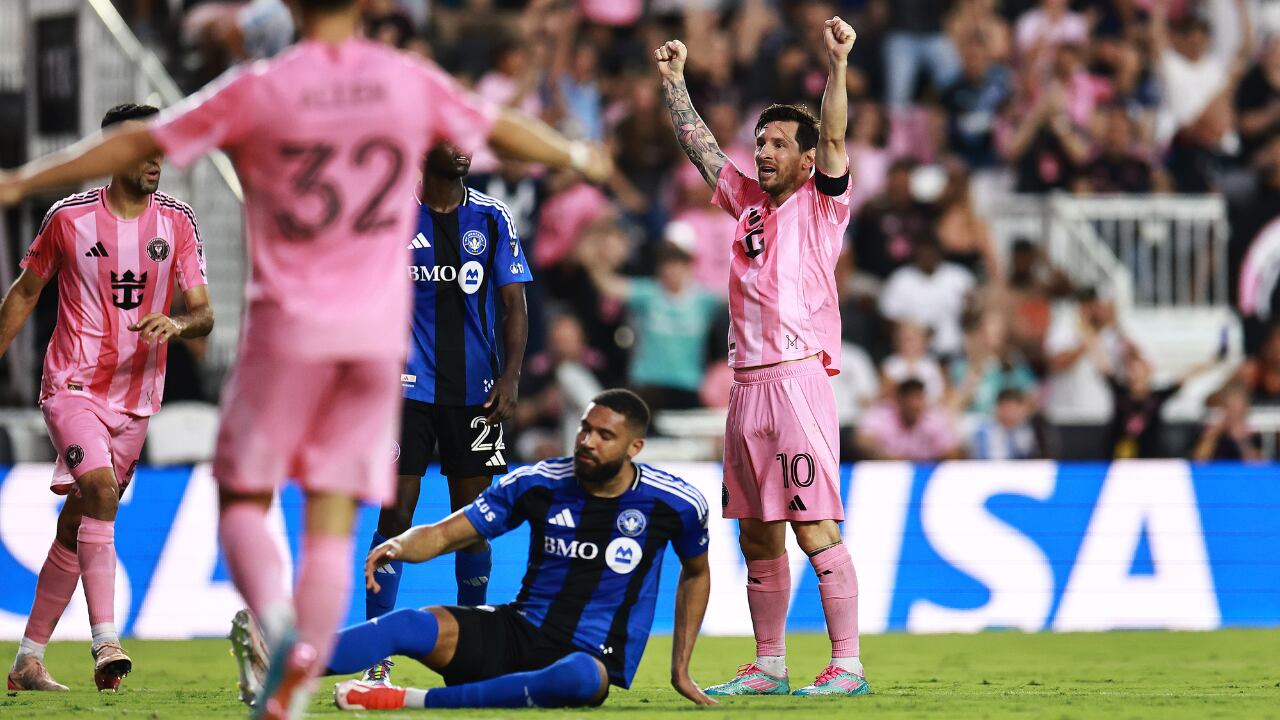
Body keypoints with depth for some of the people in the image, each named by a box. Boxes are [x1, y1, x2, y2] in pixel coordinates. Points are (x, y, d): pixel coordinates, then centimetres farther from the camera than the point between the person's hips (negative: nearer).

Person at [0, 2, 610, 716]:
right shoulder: (413, 82, 3)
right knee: (333, 520, 6)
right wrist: (577, 157, 40)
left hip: (288, 327, -2)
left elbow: (135, 146, -1)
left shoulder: (256, 90, -6)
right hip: (379, 333, 2)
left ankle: (276, 618, -20)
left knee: (244, 498, 9)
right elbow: (504, 132, 19)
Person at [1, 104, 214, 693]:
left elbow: (204, 314, -1)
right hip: (73, 385, -3)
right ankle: (106, 644, -32)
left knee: (76, 528, 8)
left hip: (137, 397, 3)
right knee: (100, 489, -26)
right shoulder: (69, 218, -4)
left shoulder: (177, 222, 2)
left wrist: (177, 324, -23)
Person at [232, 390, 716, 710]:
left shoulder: (675, 504, -3)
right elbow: (445, 534, 0)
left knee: (582, 678, -43)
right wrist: (398, 547, -23)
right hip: (517, 631, 3)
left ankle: (403, 701, -46)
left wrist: (680, 667, 12)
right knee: (412, 625, -25)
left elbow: (696, 573, 15)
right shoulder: (537, 484, 1)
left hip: (593, 656, -3)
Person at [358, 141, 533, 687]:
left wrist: (510, 377, -7)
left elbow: (514, 304, 4)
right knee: (397, 515, -7)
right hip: (408, 389, -2)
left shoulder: (492, 218, 6)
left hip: (475, 391, 2)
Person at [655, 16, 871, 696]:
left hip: (798, 378, -7)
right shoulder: (749, 201, 18)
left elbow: (833, 140, -13)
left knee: (814, 528, -13)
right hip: (746, 384, 7)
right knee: (757, 537, 11)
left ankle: (847, 665, -13)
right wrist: (674, 80, 20)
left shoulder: (821, 204, 2)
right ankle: (768, 666, 18)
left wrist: (836, 64, -24)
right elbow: (698, 147, 24)